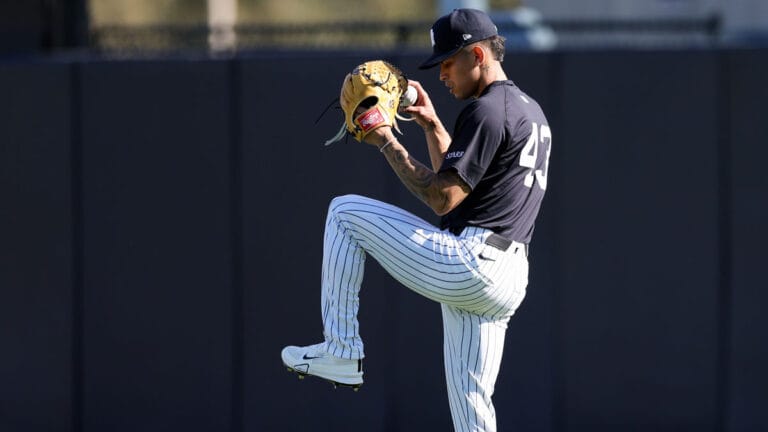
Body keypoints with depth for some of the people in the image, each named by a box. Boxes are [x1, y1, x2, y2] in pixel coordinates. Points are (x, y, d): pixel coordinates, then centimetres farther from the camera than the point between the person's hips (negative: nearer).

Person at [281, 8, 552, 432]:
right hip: (506, 281, 10)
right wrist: (432, 126, 24)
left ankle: (341, 353, 3)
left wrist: (388, 144, -7)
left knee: (345, 212, 4)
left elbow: (443, 199, -16)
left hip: (465, 265, -10)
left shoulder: (486, 111, -11)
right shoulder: (530, 111, 22)